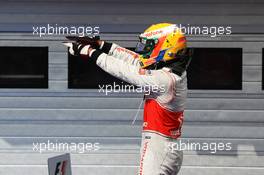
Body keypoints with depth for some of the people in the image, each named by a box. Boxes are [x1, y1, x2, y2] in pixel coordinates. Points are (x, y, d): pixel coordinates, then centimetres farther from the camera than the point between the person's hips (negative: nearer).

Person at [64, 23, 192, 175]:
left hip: (158, 148, -9)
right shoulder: (171, 72, 9)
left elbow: (124, 71, -13)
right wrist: (100, 44, 12)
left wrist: (90, 52, -5)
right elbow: (134, 60, 13)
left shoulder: (165, 79, -18)